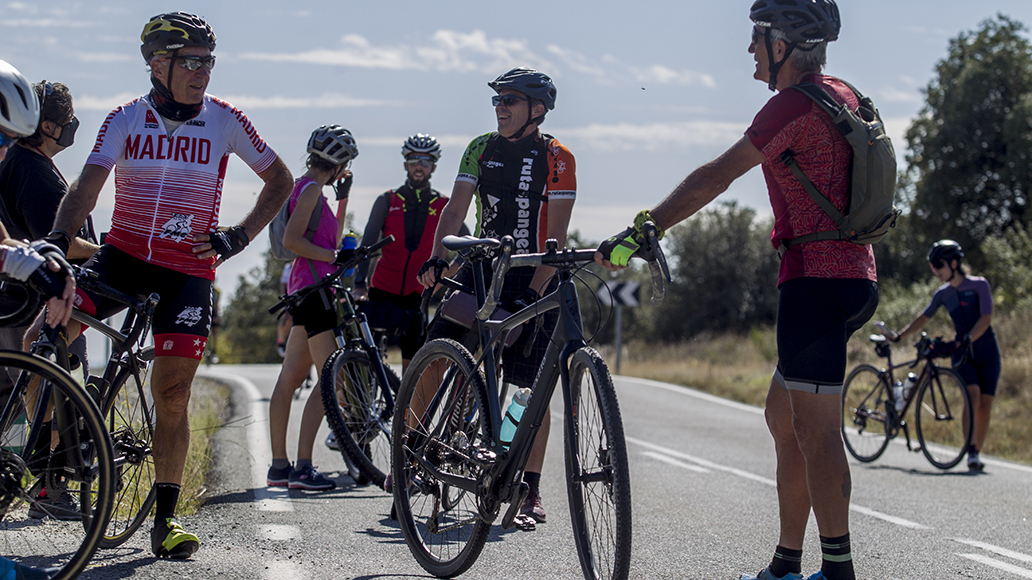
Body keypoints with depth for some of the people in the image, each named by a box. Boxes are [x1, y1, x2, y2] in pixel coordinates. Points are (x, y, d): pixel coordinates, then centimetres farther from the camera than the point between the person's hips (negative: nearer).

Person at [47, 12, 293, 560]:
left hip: (188, 268, -1)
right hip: (122, 254, 1)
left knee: (172, 395, -4)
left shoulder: (224, 120, -2)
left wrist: (238, 236, 0)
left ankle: (165, 519, 8)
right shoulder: (125, 120, -2)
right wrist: (57, 239, -32)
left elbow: (280, 179, 10)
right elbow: (87, 186, -14)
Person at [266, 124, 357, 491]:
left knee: (290, 379, 10)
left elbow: (331, 239, 24)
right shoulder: (311, 188, -10)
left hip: (305, 290, 11)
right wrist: (334, 257, -17)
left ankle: (279, 466, 14)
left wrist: (344, 196, 21)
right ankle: (302, 468, -17)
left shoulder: (309, 189, 19)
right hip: (312, 287, -11)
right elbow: (291, 240, -19)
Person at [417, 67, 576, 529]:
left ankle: (531, 491, 3)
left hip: (534, 279, -4)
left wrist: (534, 292, -25)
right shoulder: (481, 149, 3)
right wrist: (437, 257, -22)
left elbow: (555, 237, -14)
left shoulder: (556, 157, -9)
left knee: (535, 386, -4)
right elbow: (457, 206, -5)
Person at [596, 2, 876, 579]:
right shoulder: (842, 95, 16)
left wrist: (642, 231, -13)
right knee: (783, 416, 15)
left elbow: (714, 178, -15)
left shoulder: (797, 104, -13)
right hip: (853, 276, 10)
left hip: (817, 281, -10)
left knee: (816, 430, -8)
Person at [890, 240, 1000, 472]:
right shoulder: (943, 293, 7)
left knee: (985, 404, -5)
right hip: (962, 354, 2)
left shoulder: (979, 285, -5)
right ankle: (971, 451, -20)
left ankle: (977, 453, 6)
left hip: (986, 351, -2)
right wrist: (898, 337, 5)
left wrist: (967, 339, -29)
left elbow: (986, 318, -15)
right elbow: (923, 318, 15)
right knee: (972, 396, -21)